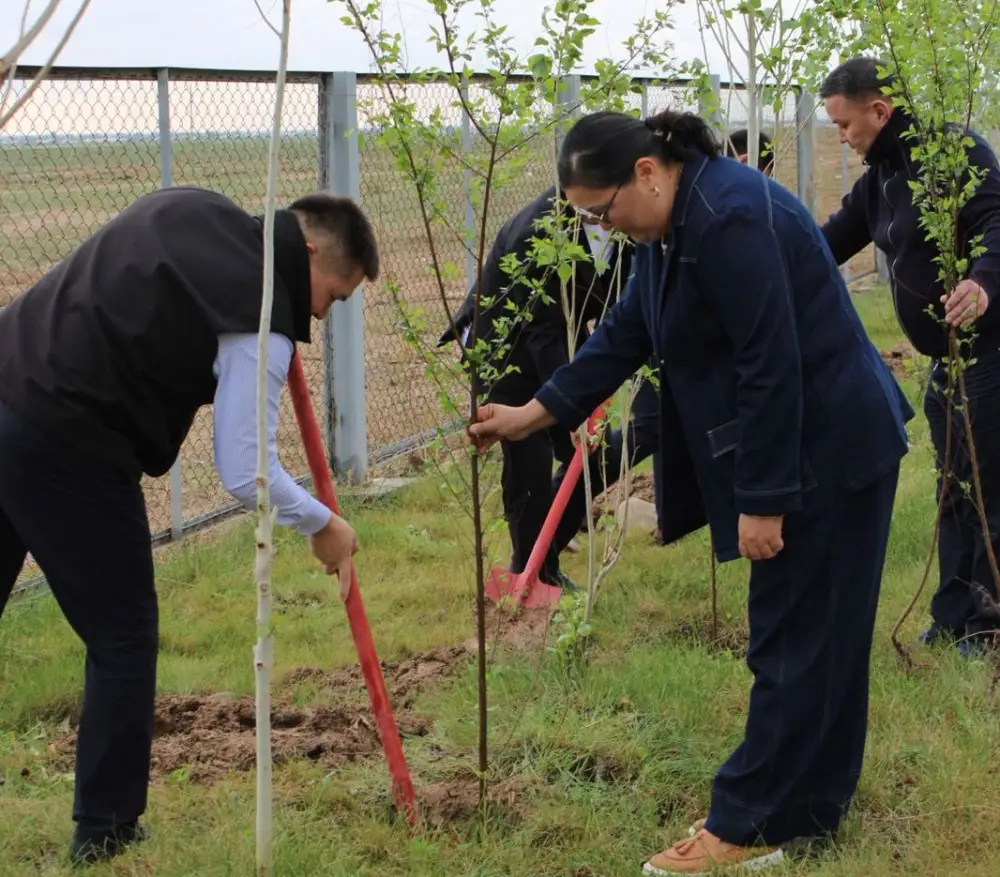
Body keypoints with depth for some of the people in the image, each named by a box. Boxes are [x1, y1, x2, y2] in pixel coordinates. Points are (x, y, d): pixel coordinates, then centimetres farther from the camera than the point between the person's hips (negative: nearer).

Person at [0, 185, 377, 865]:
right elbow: (246, 473, -13)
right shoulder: (261, 326, -12)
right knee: (124, 637, 8)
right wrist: (322, 524, 4)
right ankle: (104, 831, 17)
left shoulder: (188, 208, 11)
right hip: (65, 450, -8)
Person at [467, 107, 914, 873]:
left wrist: (762, 499, -21)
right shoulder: (673, 225, 9)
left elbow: (771, 366, -25)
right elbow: (626, 336, 16)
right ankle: (809, 804, 24)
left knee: (796, 639, -2)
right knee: (818, 636, 15)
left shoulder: (730, 219, -24)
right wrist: (533, 414, 16)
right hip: (801, 453, 10)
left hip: (828, 452, -10)